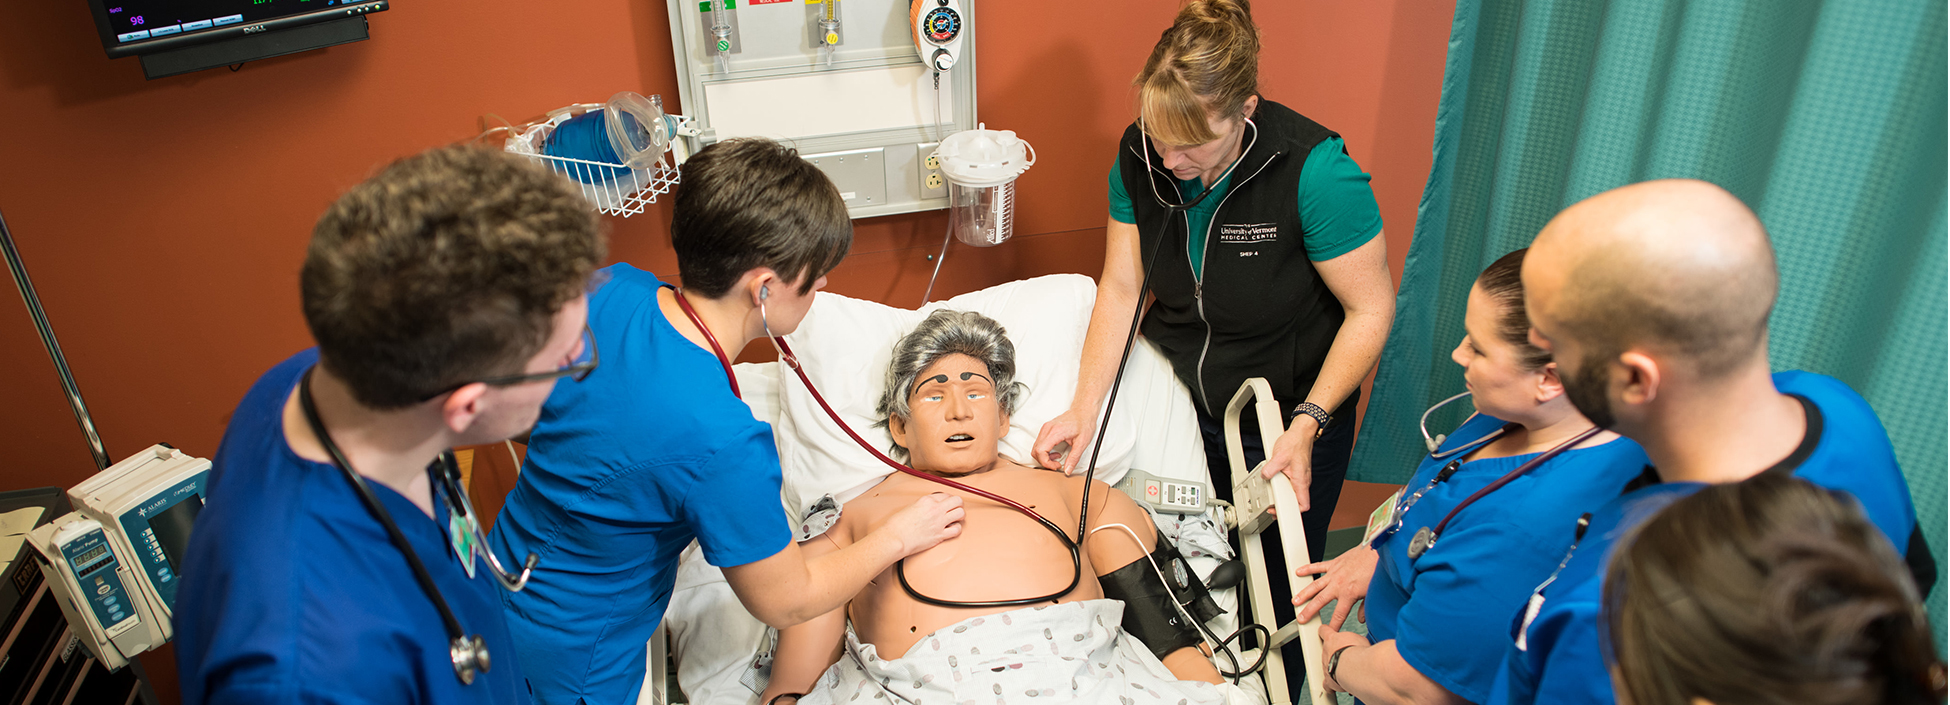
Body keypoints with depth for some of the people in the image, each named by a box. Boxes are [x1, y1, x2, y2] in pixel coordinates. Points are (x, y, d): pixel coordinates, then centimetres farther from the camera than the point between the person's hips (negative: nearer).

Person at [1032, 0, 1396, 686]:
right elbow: (1120, 287, -6)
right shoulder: (1139, 156, -13)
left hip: (1288, 419, -3)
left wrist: (1307, 425, -24)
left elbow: (1371, 307, -18)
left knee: (1276, 591, 15)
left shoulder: (1315, 171, -27)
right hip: (1180, 405, 4)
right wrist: (1083, 411, -12)